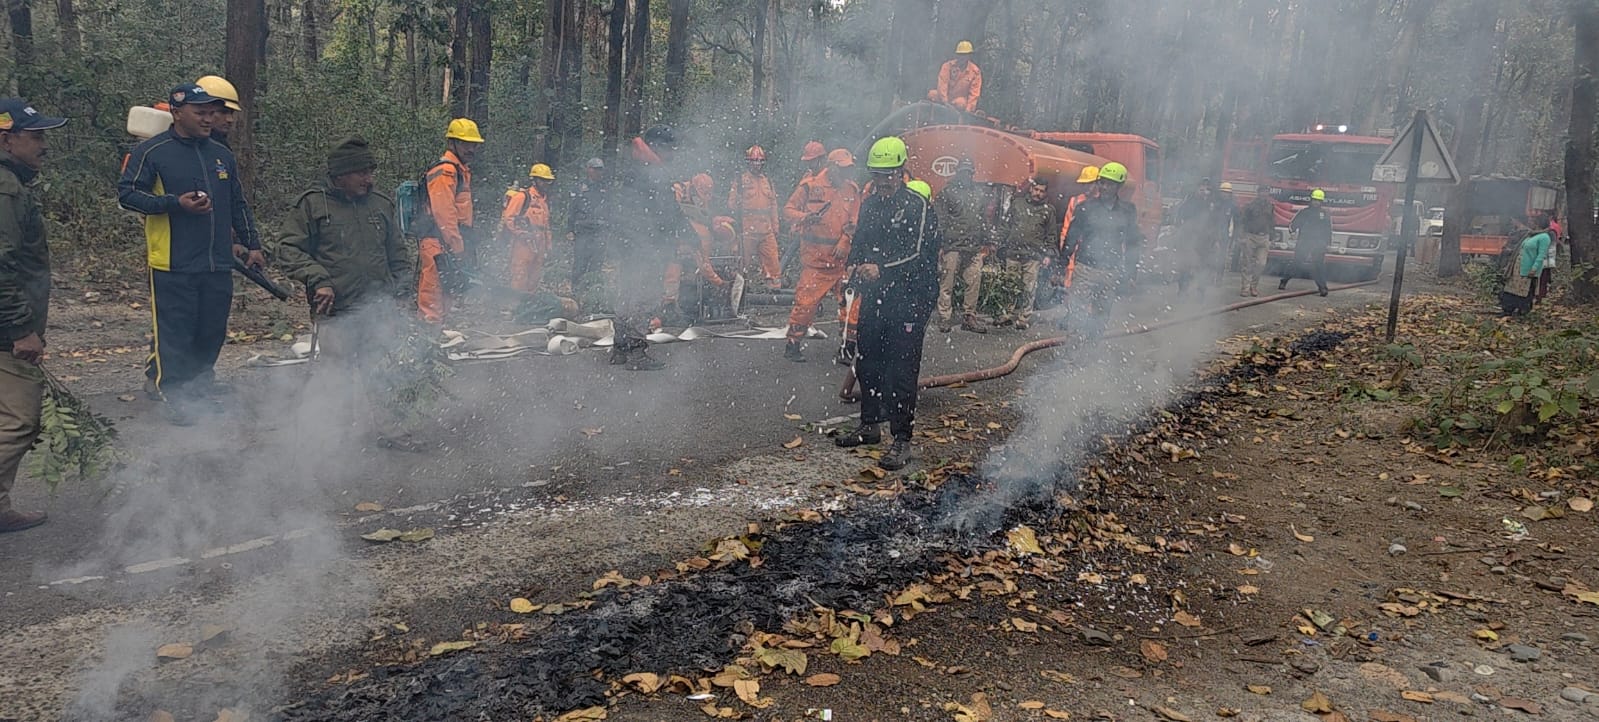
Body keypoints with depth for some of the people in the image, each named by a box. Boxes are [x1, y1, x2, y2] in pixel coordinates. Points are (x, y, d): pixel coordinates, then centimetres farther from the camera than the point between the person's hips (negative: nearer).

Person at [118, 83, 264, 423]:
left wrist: (252, 245, 19)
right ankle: (172, 395, 7)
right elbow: (126, 193, -7)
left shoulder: (222, 155, 15)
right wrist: (176, 203, -18)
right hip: (172, 266, -5)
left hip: (218, 264, 6)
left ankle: (200, 381, 30)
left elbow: (238, 205, 23)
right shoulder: (151, 152, -3)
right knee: (174, 332, -2)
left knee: (212, 330, 12)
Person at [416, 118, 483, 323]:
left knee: (444, 297, 17)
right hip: (440, 246, -11)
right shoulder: (445, 171, -12)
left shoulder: (461, 170, 21)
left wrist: (462, 247, 21)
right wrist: (457, 248, -19)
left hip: (450, 245, 11)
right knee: (433, 300, -9)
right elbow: (444, 214, -19)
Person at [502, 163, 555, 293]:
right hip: (523, 245, -8)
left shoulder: (544, 199, 15)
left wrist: (547, 246, 20)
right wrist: (523, 234, -18)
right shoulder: (522, 196, -10)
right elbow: (508, 218, -14)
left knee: (533, 282, 12)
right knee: (519, 282, -6)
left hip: (538, 247, 8)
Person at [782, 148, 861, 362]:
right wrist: (804, 217, -17)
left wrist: (845, 243, -9)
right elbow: (788, 209, 3)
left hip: (842, 255, 4)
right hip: (815, 255, -4)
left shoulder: (853, 190, 11)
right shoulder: (810, 186, 0)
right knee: (806, 299, -6)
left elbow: (855, 222, 6)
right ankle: (793, 344, 5)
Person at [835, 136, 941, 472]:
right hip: (874, 297, 7)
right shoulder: (869, 204, 13)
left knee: (901, 370, -6)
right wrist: (859, 265, -1)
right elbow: (858, 244, 20)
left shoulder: (918, 206, -9)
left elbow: (918, 256, -16)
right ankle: (870, 425, 32)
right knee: (868, 362, 16)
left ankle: (902, 440, -1)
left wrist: (881, 270, -20)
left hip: (908, 300, -7)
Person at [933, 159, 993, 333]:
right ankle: (944, 318, 0)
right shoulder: (946, 193, 2)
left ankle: (969, 317, 12)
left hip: (975, 248, 5)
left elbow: (984, 220, 25)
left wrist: (988, 242, 20)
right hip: (952, 246, -5)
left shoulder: (978, 194, 19)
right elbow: (939, 219, -4)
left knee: (974, 283, 4)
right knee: (947, 283, -5)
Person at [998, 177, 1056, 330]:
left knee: (1029, 289, -3)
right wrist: (1003, 245, 10)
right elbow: (1007, 225, 14)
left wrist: (1049, 254, 3)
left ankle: (1024, 319, 3)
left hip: (1034, 256, -1)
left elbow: (1051, 235, 10)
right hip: (1013, 253, 2)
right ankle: (1008, 315, 14)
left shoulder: (1048, 210, 8)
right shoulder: (1017, 203, 10)